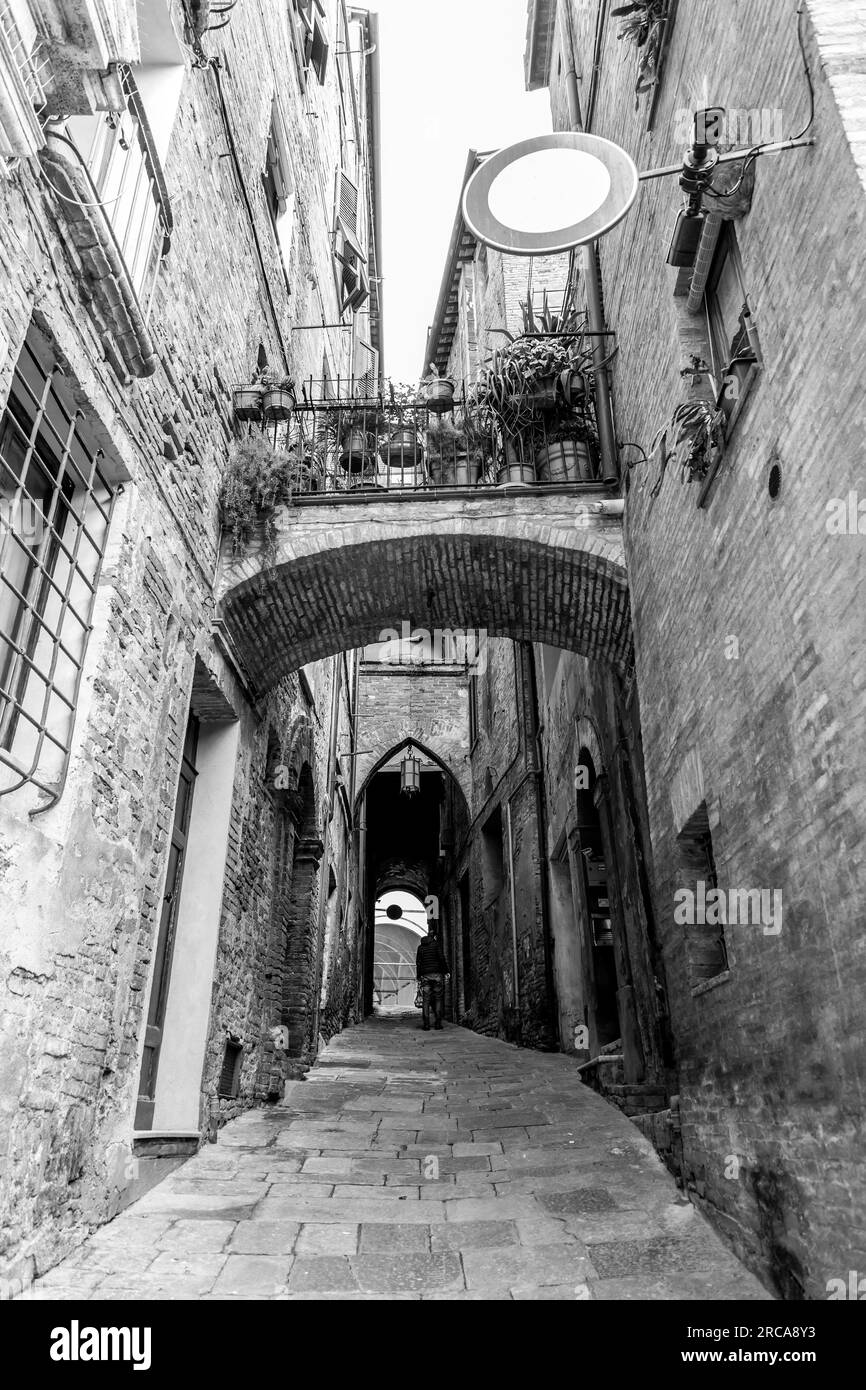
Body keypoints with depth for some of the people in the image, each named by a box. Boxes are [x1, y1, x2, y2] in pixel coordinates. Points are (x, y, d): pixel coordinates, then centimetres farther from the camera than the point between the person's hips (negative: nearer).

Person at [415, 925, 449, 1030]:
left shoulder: (420, 947, 13)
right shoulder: (436, 944, 2)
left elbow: (418, 963, 8)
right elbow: (442, 958, -6)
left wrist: (418, 977, 8)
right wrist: (446, 971, -3)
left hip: (425, 975, 3)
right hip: (437, 974, -3)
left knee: (426, 1000, 1)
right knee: (438, 999, 3)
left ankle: (426, 1024, -5)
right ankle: (438, 1023, -3)